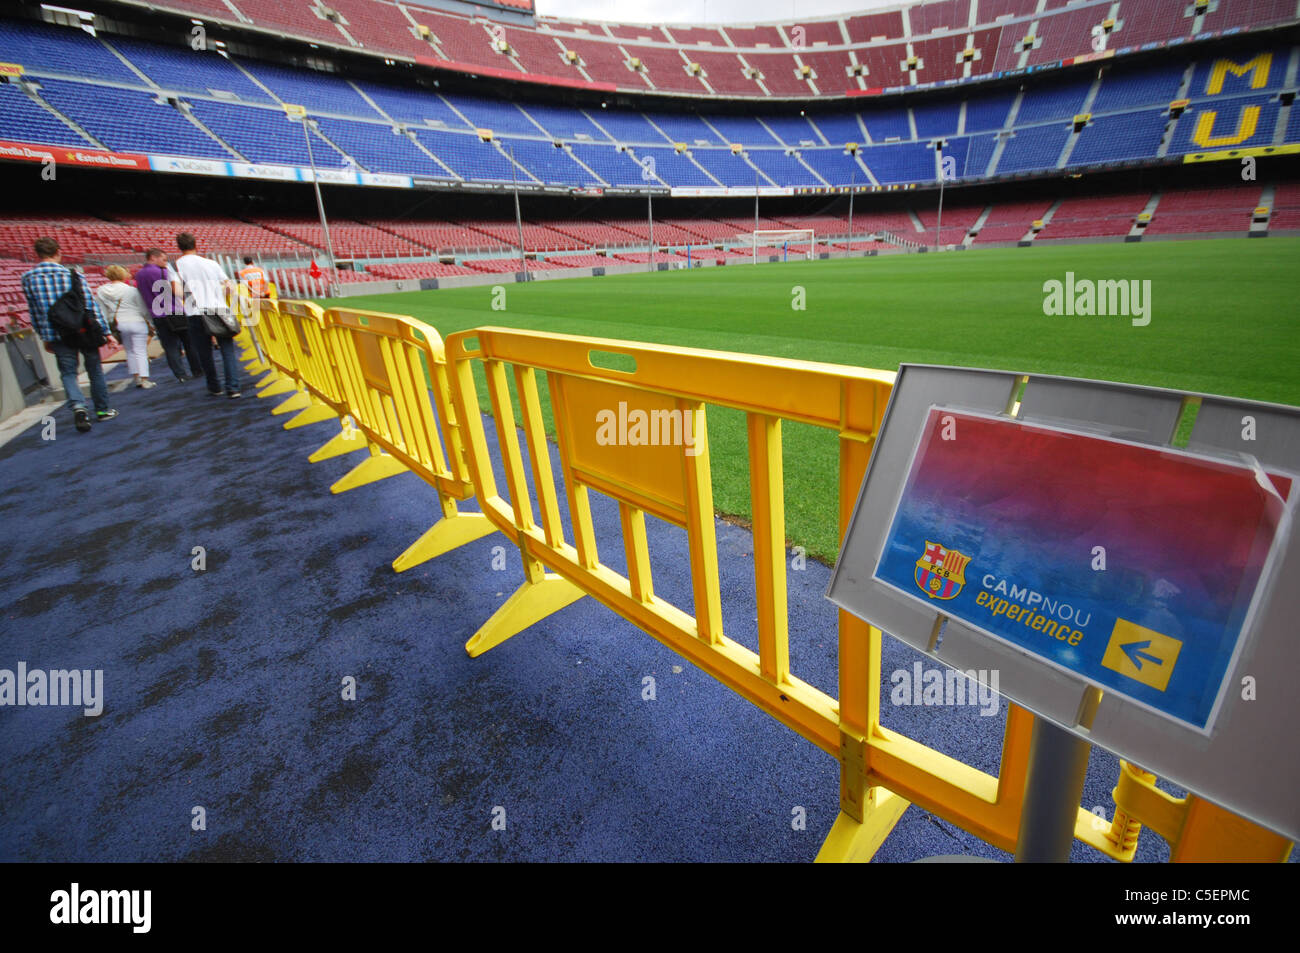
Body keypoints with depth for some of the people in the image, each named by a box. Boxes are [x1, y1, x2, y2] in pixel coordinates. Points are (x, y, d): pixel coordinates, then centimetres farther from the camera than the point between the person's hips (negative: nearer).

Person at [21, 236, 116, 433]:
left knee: (68, 373, 5)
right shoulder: (73, 275, -6)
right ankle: (102, 410, 19)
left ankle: (78, 406, -20)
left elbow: (34, 312, 8)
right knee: (95, 370, 12)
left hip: (57, 335, 1)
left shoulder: (28, 279, 2)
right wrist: (104, 330, -4)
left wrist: (45, 337, 17)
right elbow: (91, 304, -9)